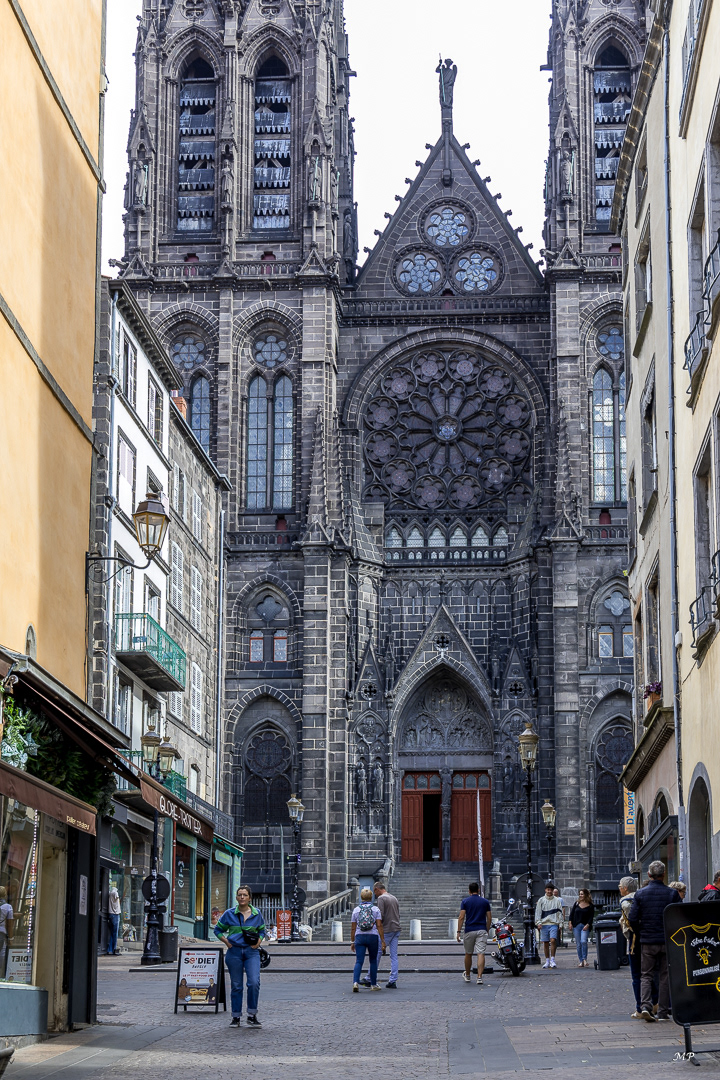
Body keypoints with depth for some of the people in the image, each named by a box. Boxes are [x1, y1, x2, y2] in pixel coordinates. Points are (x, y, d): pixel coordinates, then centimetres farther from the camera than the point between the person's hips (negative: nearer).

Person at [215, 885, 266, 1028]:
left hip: (251, 952, 0)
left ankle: (252, 1016, -3)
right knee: (236, 985, 4)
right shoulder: (229, 914, 2)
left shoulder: (256, 914, 6)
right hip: (234, 952, 0)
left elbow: (262, 930, 20)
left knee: (254, 982, -15)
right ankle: (236, 1017, 14)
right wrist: (227, 942, -1)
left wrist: (258, 942, 2)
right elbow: (218, 930, 12)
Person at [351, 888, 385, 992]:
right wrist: (383, 942, -5)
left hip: (359, 937, 0)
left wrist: (352, 942, 14)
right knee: (373, 961, 16)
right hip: (373, 936, 0)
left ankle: (355, 982, -24)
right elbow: (379, 926, -6)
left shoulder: (356, 910, 5)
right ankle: (373, 984, 23)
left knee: (359, 961, -4)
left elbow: (353, 928, 6)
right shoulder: (375, 909, 1)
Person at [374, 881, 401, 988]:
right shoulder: (394, 898, 17)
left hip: (386, 930, -7)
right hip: (396, 929, 7)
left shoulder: (381, 899, -8)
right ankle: (393, 981, 2)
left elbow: (380, 916, -17)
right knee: (394, 956, 5)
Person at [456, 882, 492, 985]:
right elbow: (489, 918, 7)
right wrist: (487, 930, 19)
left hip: (469, 931, 0)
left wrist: (459, 931, -3)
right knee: (481, 954, -7)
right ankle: (479, 977, -18)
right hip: (481, 930, 0)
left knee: (468, 954, 16)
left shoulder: (465, 901, 1)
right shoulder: (485, 902, 6)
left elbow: (461, 917, -6)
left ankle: (467, 975, 32)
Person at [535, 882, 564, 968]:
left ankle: (552, 960, -12)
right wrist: (538, 922, -5)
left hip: (554, 923, -1)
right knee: (545, 942, 5)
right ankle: (547, 961, 13)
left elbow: (560, 913, 9)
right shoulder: (541, 900, 9)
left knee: (553, 940, -17)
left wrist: (560, 924, 4)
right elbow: (538, 912, 6)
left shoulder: (557, 900, 8)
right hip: (544, 924, 1)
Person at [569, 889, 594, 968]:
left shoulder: (590, 906, 3)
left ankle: (584, 959, -9)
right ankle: (580, 961, 7)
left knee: (583, 941, -21)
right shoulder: (576, 903, 12)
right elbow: (572, 913, 11)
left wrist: (588, 925, -13)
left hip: (585, 926, -3)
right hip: (576, 926, 3)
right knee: (578, 944, 2)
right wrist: (570, 922, 1)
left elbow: (591, 917, -1)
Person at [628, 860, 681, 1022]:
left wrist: (640, 934, 10)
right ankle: (663, 1012, 10)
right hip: (667, 941, 0)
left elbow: (632, 919, -6)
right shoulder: (672, 894, -5)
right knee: (665, 976, 9)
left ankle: (645, 1006, -12)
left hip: (647, 942, 0)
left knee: (646, 975, 8)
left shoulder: (640, 894, -3)